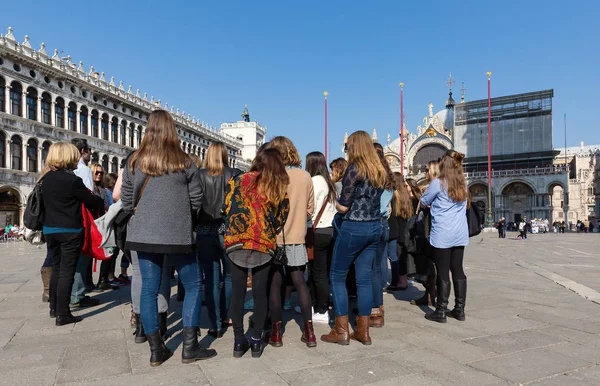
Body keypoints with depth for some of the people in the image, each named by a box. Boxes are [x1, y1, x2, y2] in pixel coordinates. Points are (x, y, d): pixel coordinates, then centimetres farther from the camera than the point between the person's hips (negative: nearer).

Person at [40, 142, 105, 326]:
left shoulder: (45, 178, 5)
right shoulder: (72, 180, -17)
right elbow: (90, 201, -9)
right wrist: (103, 203, 10)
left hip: (50, 229, 7)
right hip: (70, 231, -7)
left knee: (57, 268, 20)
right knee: (67, 271, -1)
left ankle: (54, 307, 30)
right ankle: (62, 314, 2)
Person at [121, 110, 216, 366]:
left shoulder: (134, 162, 2)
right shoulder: (184, 162, -4)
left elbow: (126, 201, 6)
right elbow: (196, 200, -1)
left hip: (144, 233, 3)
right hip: (177, 234, -3)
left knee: (149, 289, 10)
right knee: (193, 286, 9)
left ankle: (156, 350, 17)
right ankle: (189, 347, 10)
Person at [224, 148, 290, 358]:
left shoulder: (237, 181, 5)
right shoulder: (280, 189, 5)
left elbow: (227, 209, 6)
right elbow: (280, 220, 7)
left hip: (236, 242, 0)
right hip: (264, 245, 0)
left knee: (237, 293, 9)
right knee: (260, 294, 10)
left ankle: (239, 341, 16)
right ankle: (256, 341, 17)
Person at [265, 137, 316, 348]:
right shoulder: (306, 176, 0)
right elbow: (310, 210, 5)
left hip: (275, 238, -3)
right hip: (297, 238, 4)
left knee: (275, 284, 7)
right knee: (300, 282, 12)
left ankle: (276, 333, 15)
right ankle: (309, 332, 15)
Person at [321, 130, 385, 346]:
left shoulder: (354, 168, -12)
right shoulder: (380, 171, 10)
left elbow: (344, 206, -11)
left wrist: (335, 203, 9)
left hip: (353, 228, -7)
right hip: (374, 227, 7)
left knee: (337, 277, 6)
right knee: (364, 278, 11)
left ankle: (341, 331, 9)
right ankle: (363, 331, 17)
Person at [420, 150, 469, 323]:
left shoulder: (438, 183, -9)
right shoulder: (463, 184, 9)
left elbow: (423, 204, 2)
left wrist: (432, 202, 23)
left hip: (442, 234, -6)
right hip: (460, 234, 6)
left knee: (443, 273, -1)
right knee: (458, 270, 11)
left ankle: (440, 312, 6)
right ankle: (459, 309, 18)